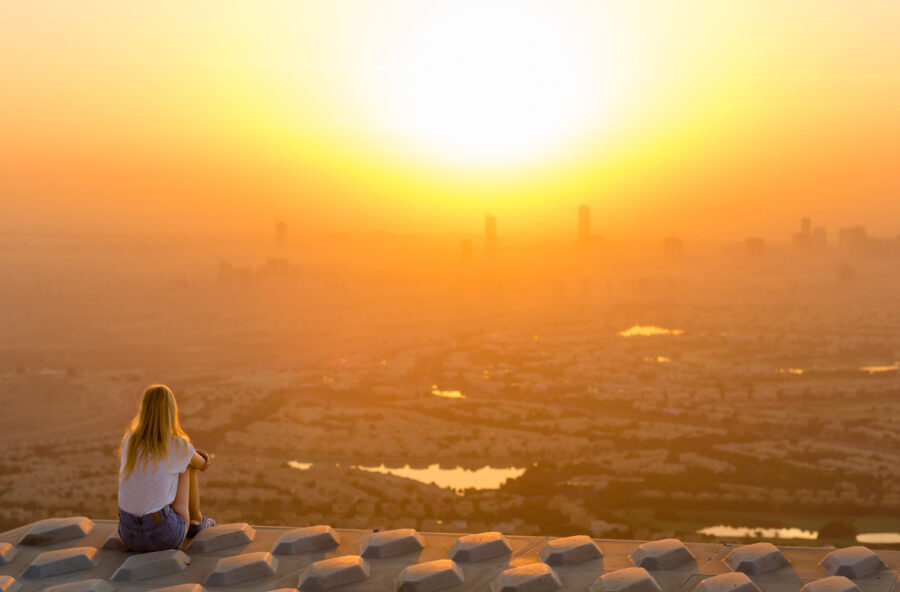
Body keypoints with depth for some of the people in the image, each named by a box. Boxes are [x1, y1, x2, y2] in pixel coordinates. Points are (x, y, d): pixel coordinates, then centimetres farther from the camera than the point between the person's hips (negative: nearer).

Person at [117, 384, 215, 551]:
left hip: (128, 536, 5)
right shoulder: (180, 446, -9)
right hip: (164, 536, -4)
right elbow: (202, 465, 13)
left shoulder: (129, 440, 3)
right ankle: (196, 519, 35)